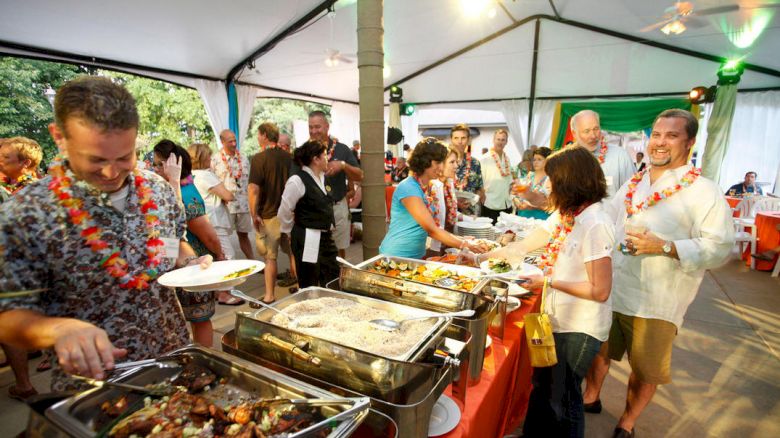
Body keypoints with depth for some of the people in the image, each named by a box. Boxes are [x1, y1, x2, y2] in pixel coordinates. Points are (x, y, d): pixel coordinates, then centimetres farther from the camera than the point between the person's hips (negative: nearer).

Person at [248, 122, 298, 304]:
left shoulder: (259, 158, -13)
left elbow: (254, 189, -20)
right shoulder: (288, 157, 4)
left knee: (270, 257, 2)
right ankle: (299, 282, 33)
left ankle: (269, 296, 10)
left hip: (268, 215, -5)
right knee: (293, 250, 19)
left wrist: (254, 214, -11)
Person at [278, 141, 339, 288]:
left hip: (325, 237, 8)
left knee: (333, 281, 15)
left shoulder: (322, 177, 8)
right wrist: (290, 233, 3)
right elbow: (284, 212, -10)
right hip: (307, 240, -8)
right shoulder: (297, 180, -17)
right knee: (309, 286, 6)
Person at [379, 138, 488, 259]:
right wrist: (465, 244, -19)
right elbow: (431, 230, -23)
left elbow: (431, 228, 4)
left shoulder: (428, 188, 4)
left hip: (417, 256, 8)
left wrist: (461, 239, -4)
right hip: (396, 257, -8)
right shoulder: (408, 189, -21)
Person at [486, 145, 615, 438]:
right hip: (557, 320, 8)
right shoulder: (565, 214, 2)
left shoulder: (594, 224, -25)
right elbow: (522, 247, 6)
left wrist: (549, 282, -20)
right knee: (543, 385, 24)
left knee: (562, 397, 12)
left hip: (580, 329, -8)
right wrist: (482, 257, 7)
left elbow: (600, 291, -24)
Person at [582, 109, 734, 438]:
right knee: (598, 351, 20)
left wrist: (663, 247, -25)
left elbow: (719, 247, -16)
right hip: (610, 290, 5)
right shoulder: (632, 184, 7)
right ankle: (590, 398, 45)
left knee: (645, 370, 13)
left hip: (655, 302, -4)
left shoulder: (704, 192, -10)